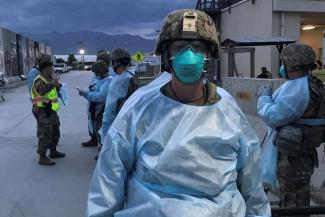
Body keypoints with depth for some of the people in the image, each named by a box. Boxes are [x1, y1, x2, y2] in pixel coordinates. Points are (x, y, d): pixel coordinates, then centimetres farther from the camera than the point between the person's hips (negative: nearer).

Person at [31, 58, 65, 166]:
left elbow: (55, 91, 19)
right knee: (45, 134, -8)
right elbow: (41, 91, -34)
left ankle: (53, 151, 35)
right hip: (42, 111, -10)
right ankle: (42, 158, -2)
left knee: (55, 132, 20)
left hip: (51, 110, 10)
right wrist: (51, 84, -41)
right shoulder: (39, 80, -15)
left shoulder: (50, 79, 12)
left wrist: (57, 85, -1)